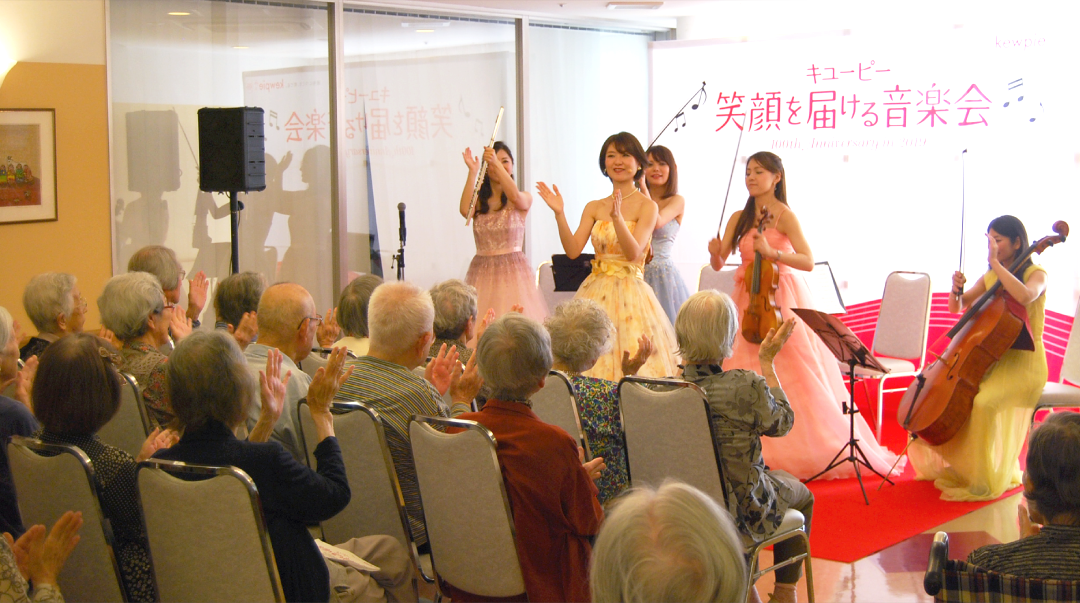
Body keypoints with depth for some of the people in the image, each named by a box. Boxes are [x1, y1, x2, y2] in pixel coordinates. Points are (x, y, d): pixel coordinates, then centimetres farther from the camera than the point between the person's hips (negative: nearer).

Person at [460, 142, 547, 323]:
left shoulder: (524, 199, 4)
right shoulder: (479, 201, 10)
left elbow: (515, 196, -18)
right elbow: (465, 210, -11)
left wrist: (497, 164, -27)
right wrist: (472, 172, -10)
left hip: (513, 269, -2)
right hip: (482, 272, 2)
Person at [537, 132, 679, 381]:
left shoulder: (647, 206, -3)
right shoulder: (594, 207, 9)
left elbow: (634, 253, -14)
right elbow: (573, 250, 0)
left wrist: (617, 217, -27)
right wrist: (559, 214, -10)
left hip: (630, 293, -4)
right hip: (595, 292, 4)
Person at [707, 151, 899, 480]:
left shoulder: (785, 215, -6)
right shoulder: (739, 218, 10)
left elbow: (808, 262, -16)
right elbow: (718, 263, 7)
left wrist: (771, 252, -28)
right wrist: (715, 252, -14)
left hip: (782, 302, -5)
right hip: (749, 302, 5)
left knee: (794, 377, -6)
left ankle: (812, 451, 5)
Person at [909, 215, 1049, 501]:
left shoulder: (1036, 274, -6)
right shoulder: (990, 278, 13)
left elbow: (1024, 296, -30)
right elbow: (956, 308, 12)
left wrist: (996, 263, -23)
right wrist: (957, 290, -10)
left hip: (1024, 364, -7)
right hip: (993, 358, 7)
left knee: (983, 402, -33)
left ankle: (984, 483, -20)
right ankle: (955, 467, 9)